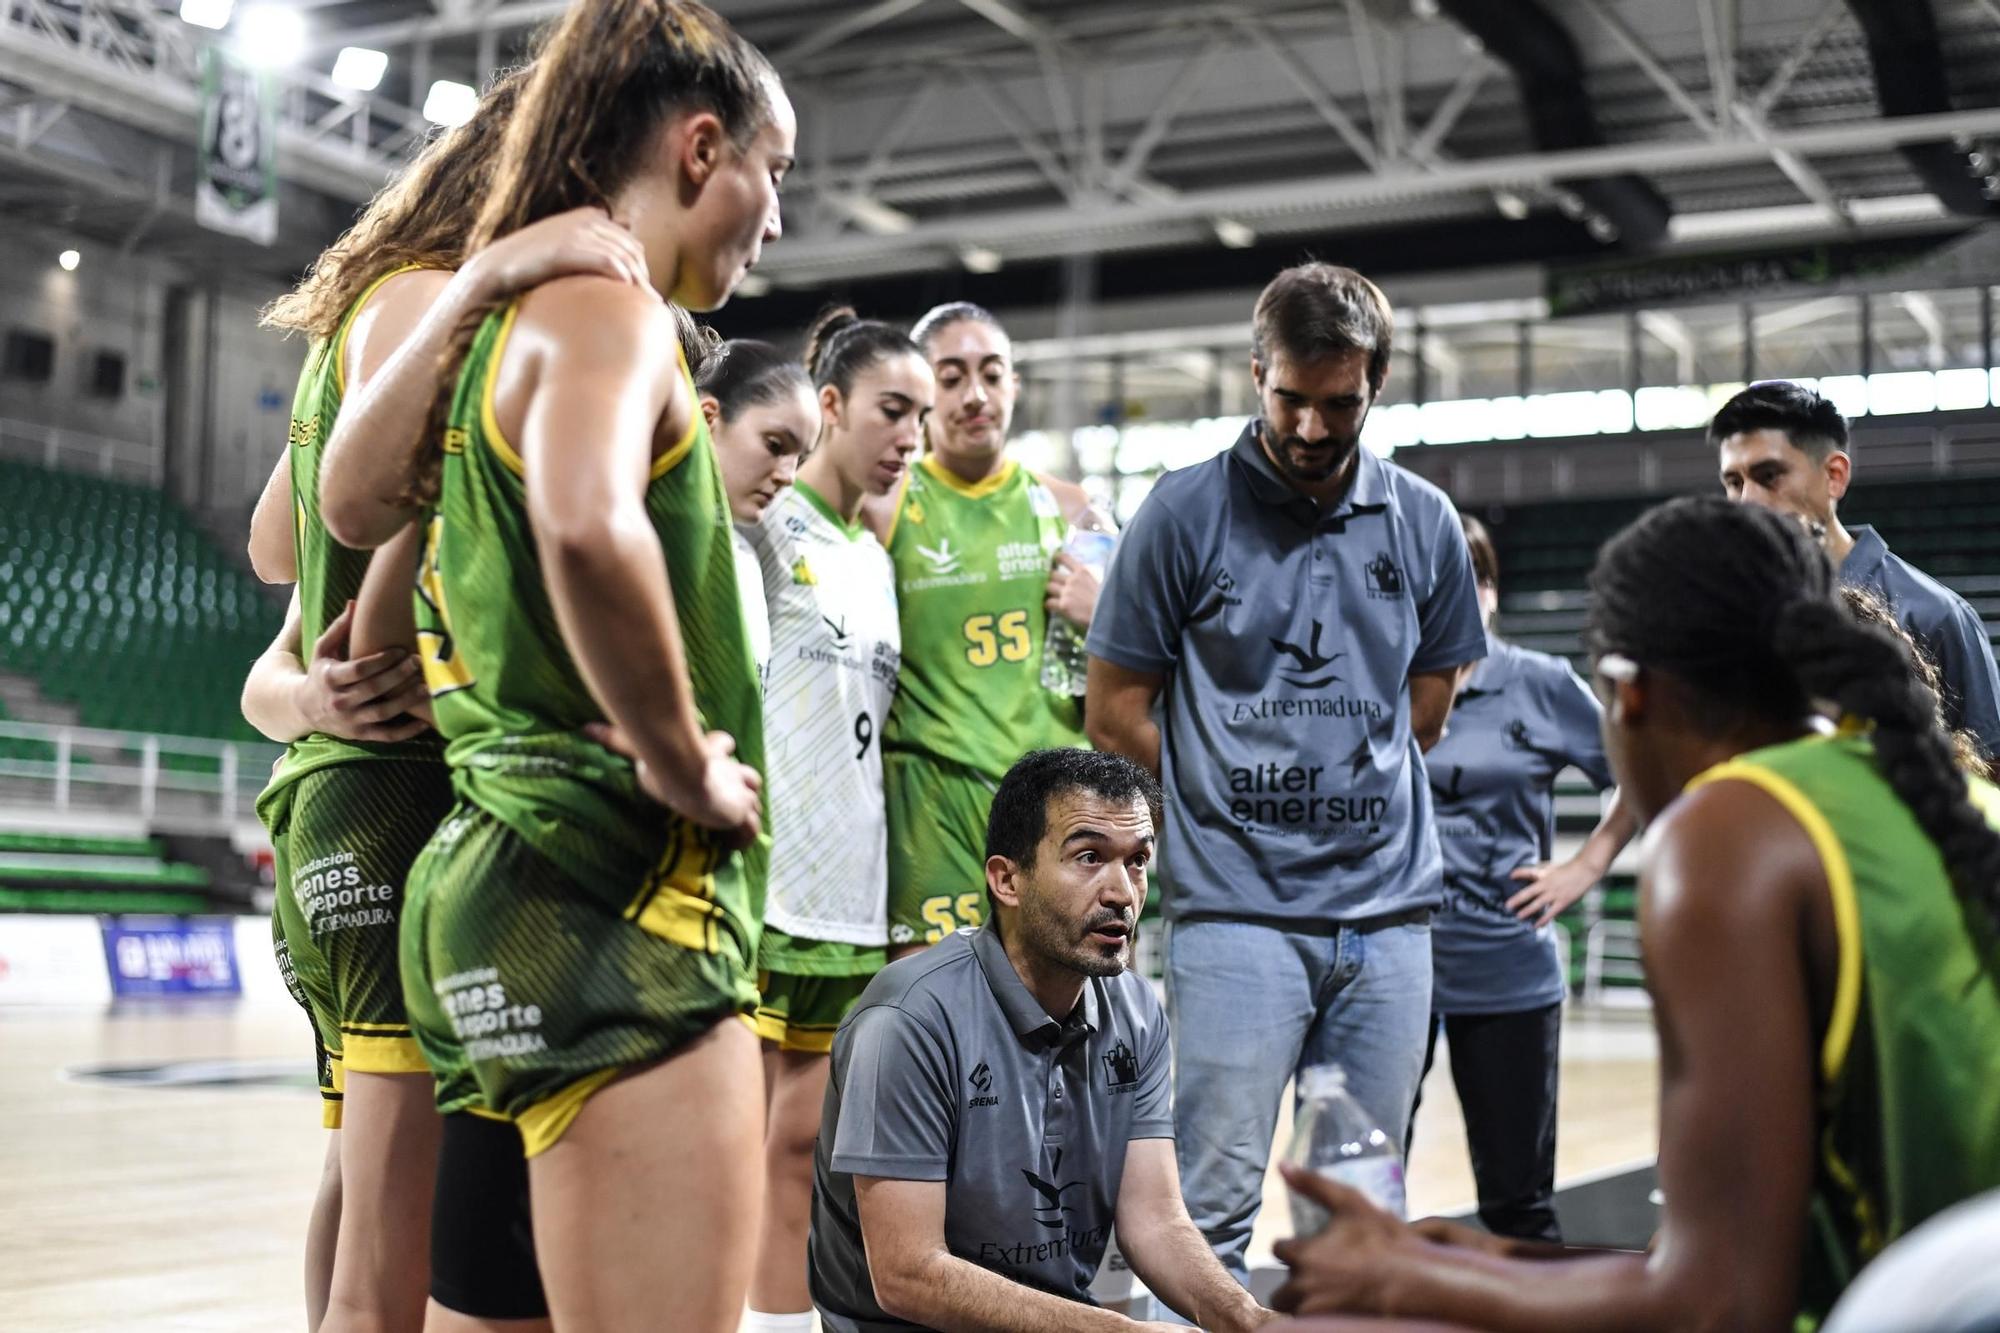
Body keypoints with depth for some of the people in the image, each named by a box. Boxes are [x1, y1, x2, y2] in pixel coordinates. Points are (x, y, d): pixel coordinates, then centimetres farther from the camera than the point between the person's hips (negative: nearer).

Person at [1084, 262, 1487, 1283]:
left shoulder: (1424, 521, 8)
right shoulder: (1186, 511, -2)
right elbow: (1114, 711, 1)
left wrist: (1339, 798, 11)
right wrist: (1224, 806, 5)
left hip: (1388, 903, 4)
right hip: (1235, 905, -4)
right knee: (1213, 1207, -5)